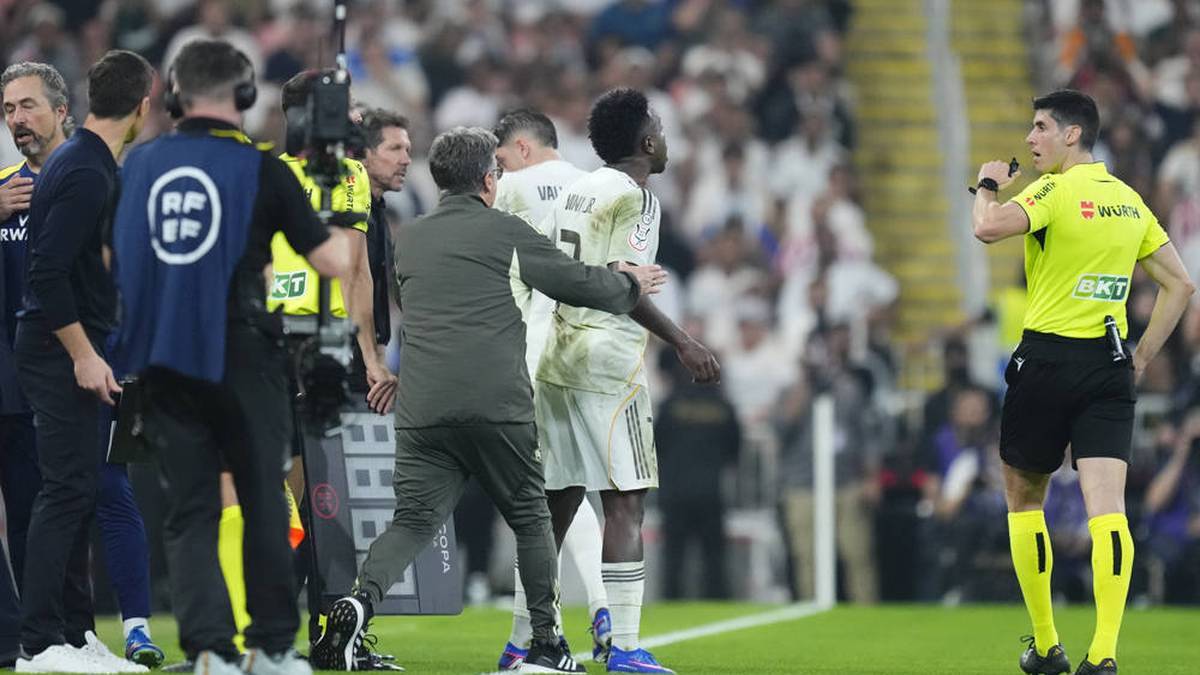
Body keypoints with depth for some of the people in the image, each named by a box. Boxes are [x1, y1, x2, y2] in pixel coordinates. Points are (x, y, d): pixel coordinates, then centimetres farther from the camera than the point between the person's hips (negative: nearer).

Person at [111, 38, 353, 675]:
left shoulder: (139, 164, 3)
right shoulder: (263, 169, -7)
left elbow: (113, 257, 15)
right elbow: (330, 260, -4)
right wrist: (350, 234, 18)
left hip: (163, 361, 3)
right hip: (243, 360, -3)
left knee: (189, 514, 6)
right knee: (264, 503, 11)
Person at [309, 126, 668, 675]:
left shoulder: (409, 239, 16)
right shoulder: (506, 232, 2)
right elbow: (577, 282, 8)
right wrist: (630, 285, 28)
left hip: (422, 409, 3)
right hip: (497, 404, -3)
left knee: (414, 520, 2)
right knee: (529, 517, 12)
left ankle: (361, 599, -25)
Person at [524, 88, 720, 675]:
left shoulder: (574, 192, 15)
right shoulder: (634, 196, -9)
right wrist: (681, 343, -14)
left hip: (558, 359, 8)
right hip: (608, 362, -8)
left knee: (557, 501, 12)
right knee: (625, 504, -7)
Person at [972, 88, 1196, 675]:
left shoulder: (1056, 191, -9)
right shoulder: (1130, 201, 12)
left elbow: (988, 228, -27)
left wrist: (988, 186, -6)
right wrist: (1142, 357, 17)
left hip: (1048, 359, -5)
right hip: (1111, 371, 5)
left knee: (1023, 496, 14)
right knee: (1107, 506, -6)